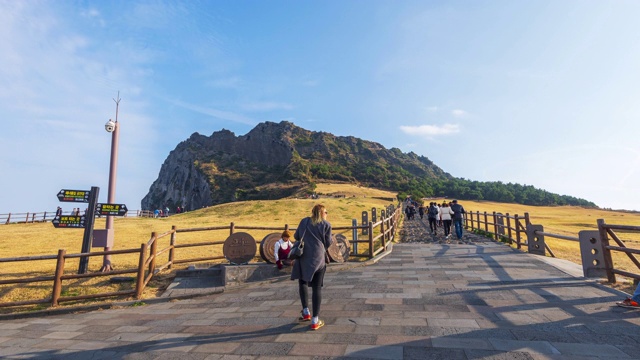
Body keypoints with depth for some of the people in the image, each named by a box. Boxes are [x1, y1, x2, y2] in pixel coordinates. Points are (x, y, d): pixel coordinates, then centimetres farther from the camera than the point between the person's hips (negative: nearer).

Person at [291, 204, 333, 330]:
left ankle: (306, 312, 21)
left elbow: (296, 236, 14)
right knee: (317, 288, 4)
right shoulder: (326, 225, 1)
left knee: (302, 282, 23)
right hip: (318, 258, -2)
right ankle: (315, 321, 7)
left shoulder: (304, 221, 8)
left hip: (304, 257, 2)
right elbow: (328, 243, 1)